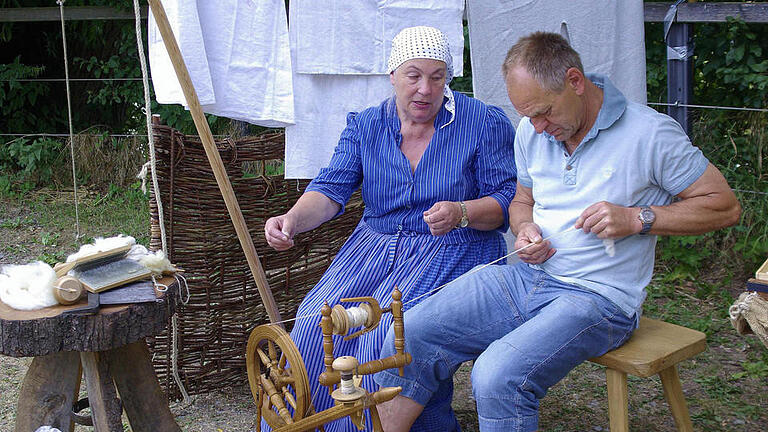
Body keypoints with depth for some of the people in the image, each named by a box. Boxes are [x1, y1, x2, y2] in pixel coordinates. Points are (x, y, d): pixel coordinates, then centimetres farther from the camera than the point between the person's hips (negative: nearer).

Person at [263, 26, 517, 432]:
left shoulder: (485, 123, 0)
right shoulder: (364, 125, 9)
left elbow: (509, 199, -2)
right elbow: (331, 189, -3)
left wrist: (461, 213, -22)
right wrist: (292, 220, -24)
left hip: (453, 248, -3)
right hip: (375, 243, 4)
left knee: (388, 330, -28)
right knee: (319, 319, -20)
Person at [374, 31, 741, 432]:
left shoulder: (650, 133, -9)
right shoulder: (532, 130, 8)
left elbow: (725, 206, -4)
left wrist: (637, 218, -15)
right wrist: (524, 229, 0)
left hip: (598, 297, -6)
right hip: (524, 278, 6)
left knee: (499, 377, -30)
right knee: (411, 333, -13)